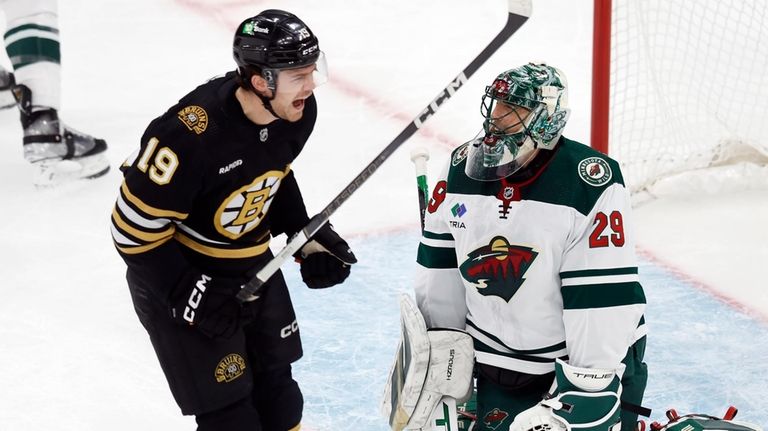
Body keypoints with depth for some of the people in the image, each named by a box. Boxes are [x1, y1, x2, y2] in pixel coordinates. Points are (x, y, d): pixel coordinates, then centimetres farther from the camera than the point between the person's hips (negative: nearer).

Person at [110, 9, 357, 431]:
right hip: (174, 274, -7)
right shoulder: (190, 134, -34)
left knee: (276, 385, 17)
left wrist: (306, 235, 3)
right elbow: (134, 230, -23)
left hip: (253, 264, 7)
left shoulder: (297, 112, -12)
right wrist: (188, 295, -24)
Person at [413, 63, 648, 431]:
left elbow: (604, 301, -21)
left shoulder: (592, 188, -21)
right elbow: (439, 273, 5)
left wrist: (573, 399, -20)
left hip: (591, 358, -4)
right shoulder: (461, 171, -4)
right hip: (499, 361, 4)